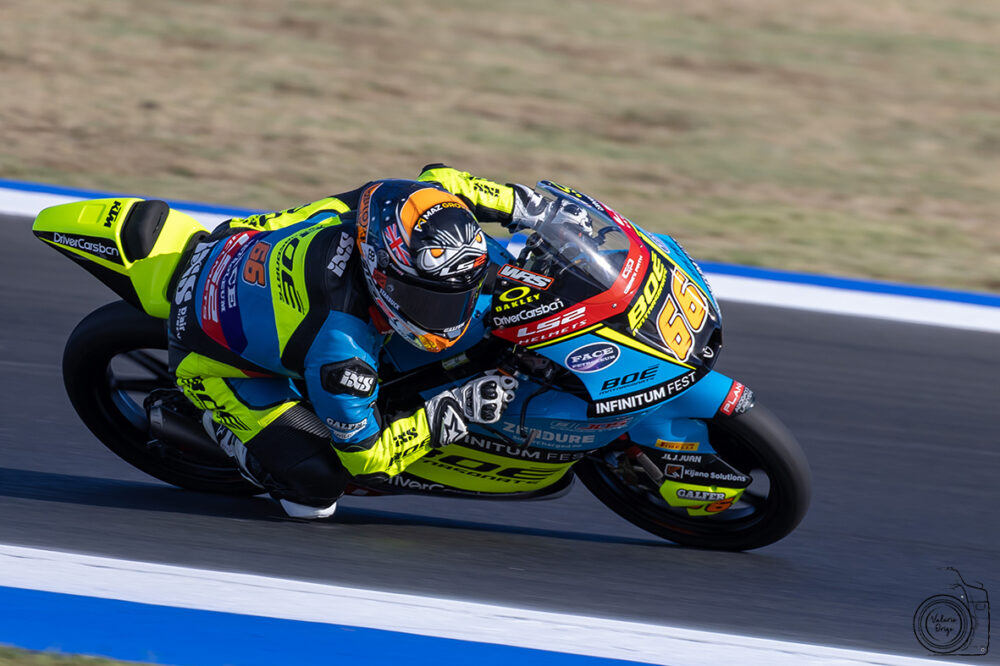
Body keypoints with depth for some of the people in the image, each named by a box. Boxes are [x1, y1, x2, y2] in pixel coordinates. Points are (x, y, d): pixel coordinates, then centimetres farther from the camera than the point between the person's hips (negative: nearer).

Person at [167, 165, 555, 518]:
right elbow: (364, 455, -27)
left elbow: (439, 180, -2)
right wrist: (455, 412, -31)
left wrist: (519, 205, -7)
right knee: (319, 483, -17)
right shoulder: (340, 345, -42)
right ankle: (224, 426, 12)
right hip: (213, 359, -7)